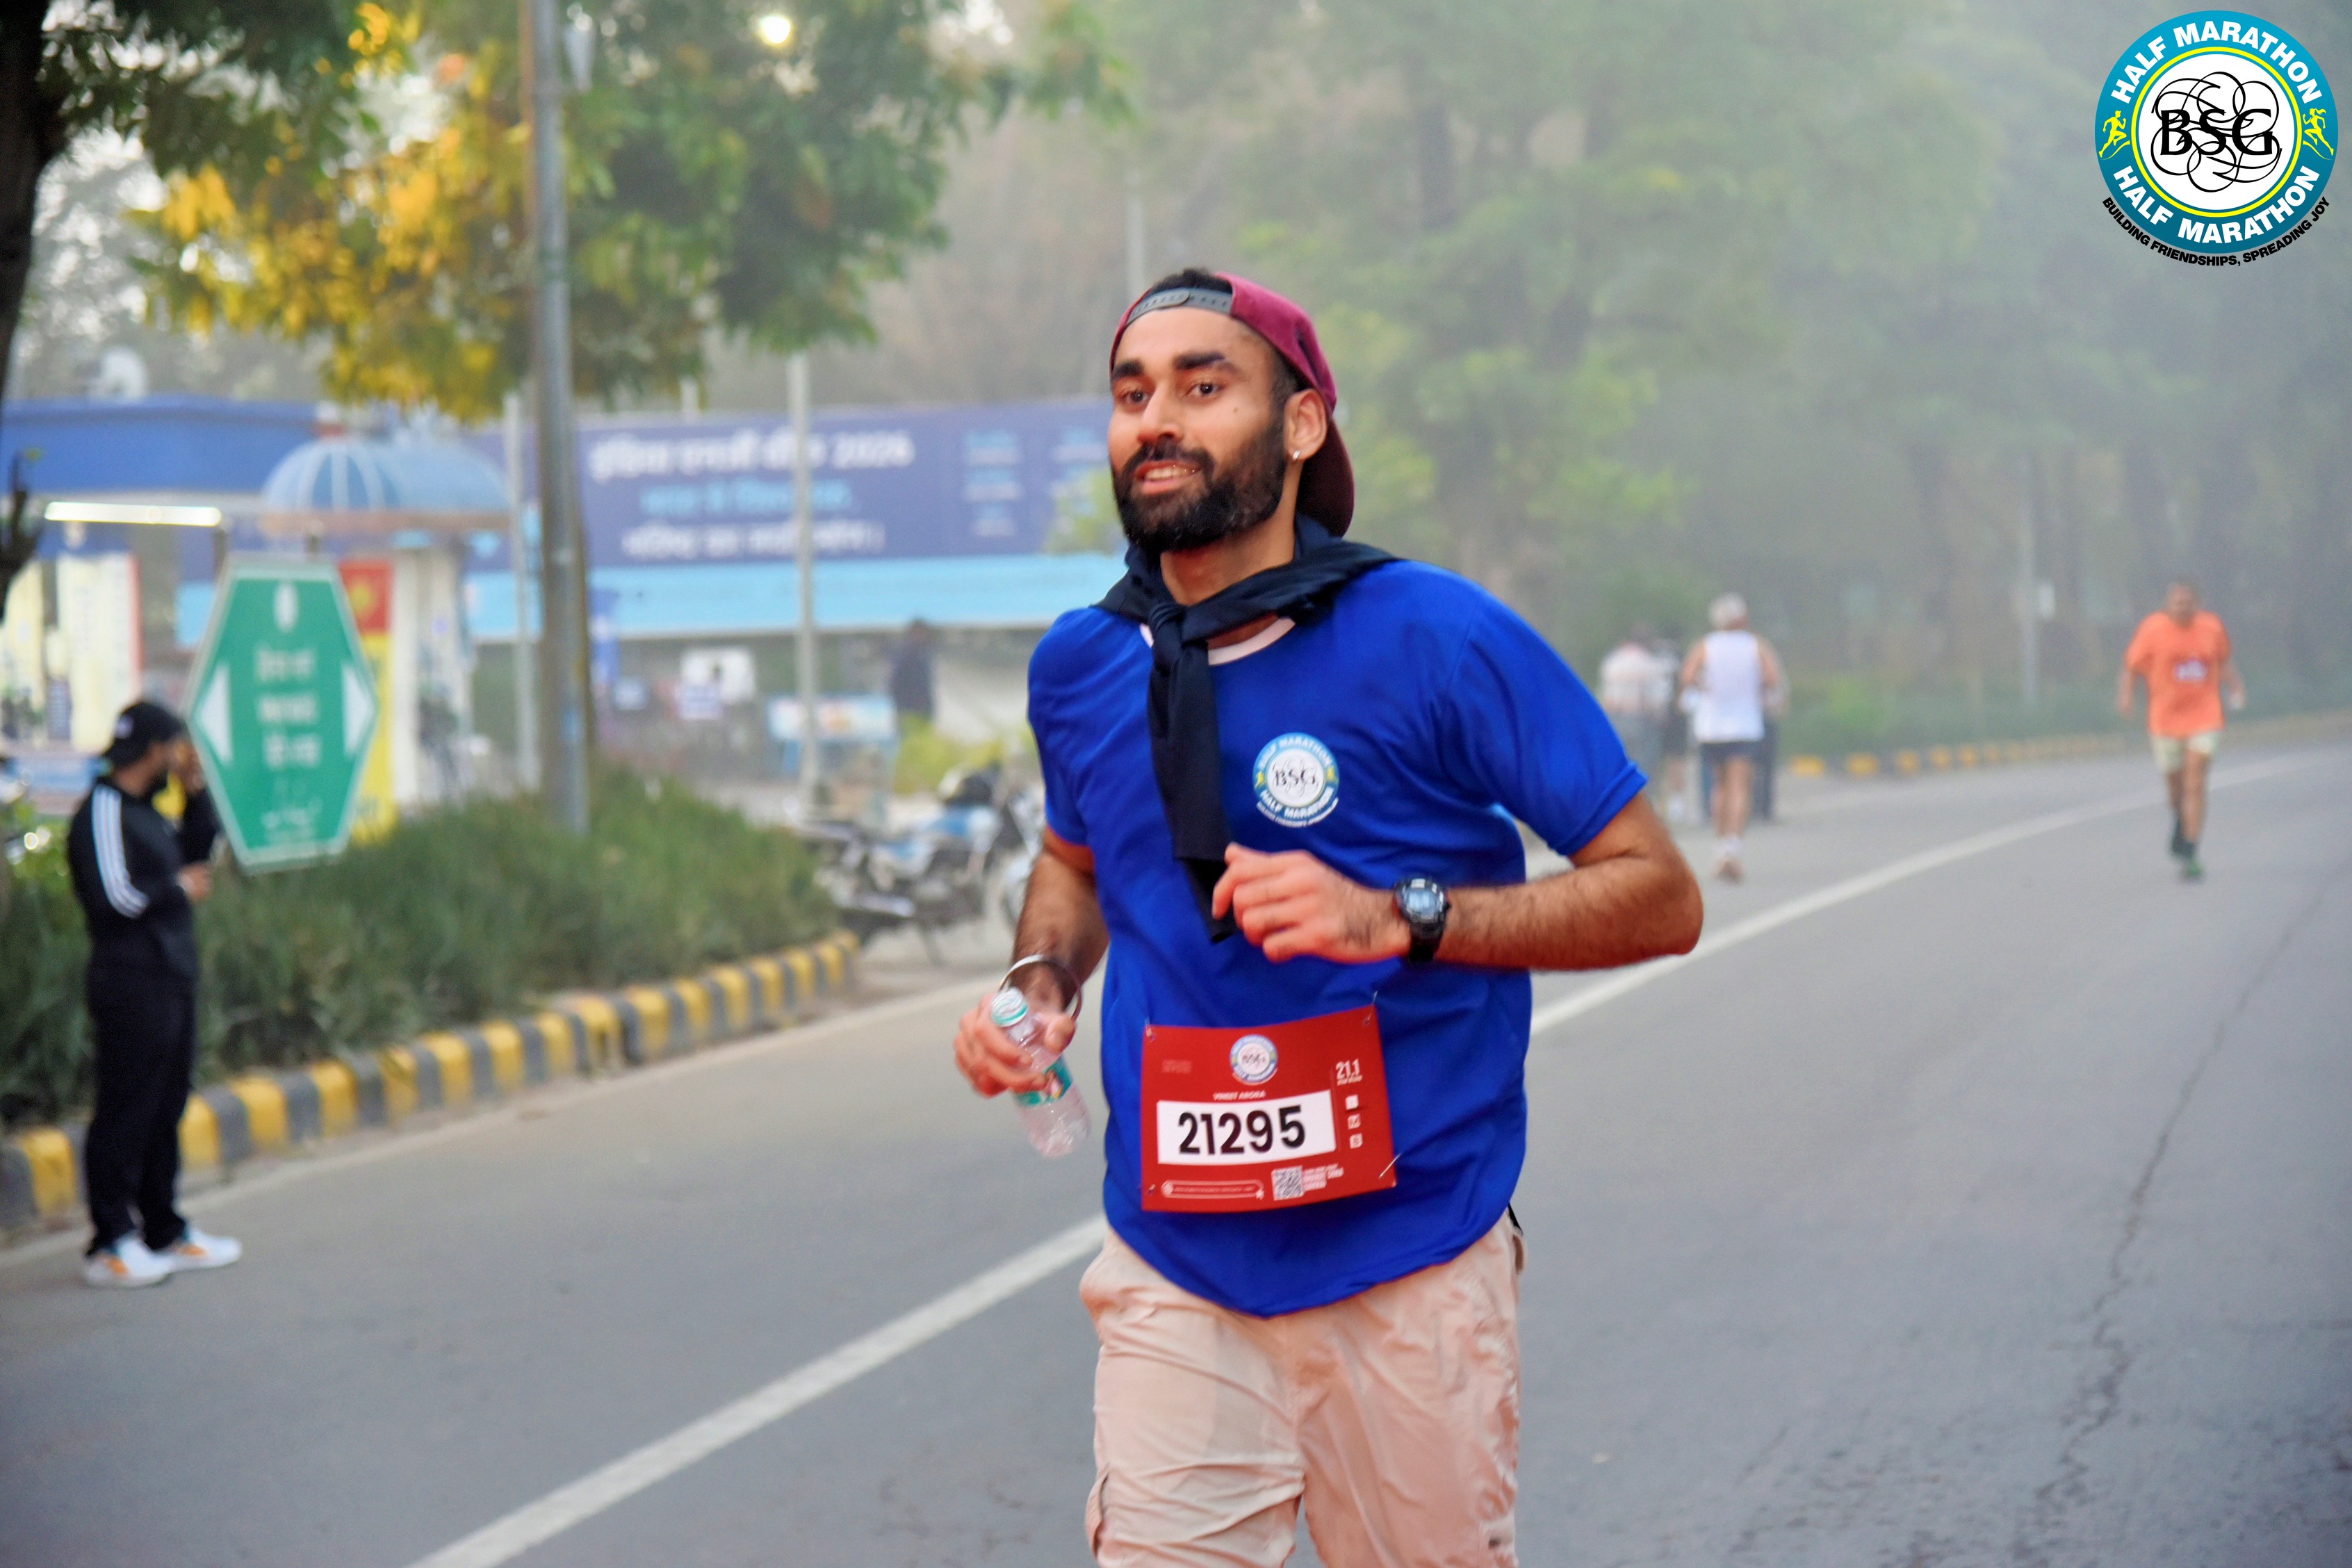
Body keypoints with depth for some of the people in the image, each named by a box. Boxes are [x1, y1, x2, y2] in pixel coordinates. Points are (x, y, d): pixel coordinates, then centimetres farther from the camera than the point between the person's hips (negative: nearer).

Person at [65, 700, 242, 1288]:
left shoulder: (143, 811, 17)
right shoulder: (102, 812, -13)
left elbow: (196, 854, 26)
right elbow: (115, 898, -22)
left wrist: (196, 790, 16)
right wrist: (179, 889, -8)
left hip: (171, 982, 10)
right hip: (131, 984, -10)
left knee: (165, 1108, 14)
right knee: (125, 1112, -7)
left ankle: (165, 1232, 21)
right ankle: (109, 1245, -5)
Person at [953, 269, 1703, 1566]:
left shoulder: (1440, 640, -10)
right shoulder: (1080, 668, 5)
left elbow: (1659, 897, -8)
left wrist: (1396, 919, -21)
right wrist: (1041, 983, 4)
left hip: (1409, 1274, -3)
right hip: (1174, 1285, 3)